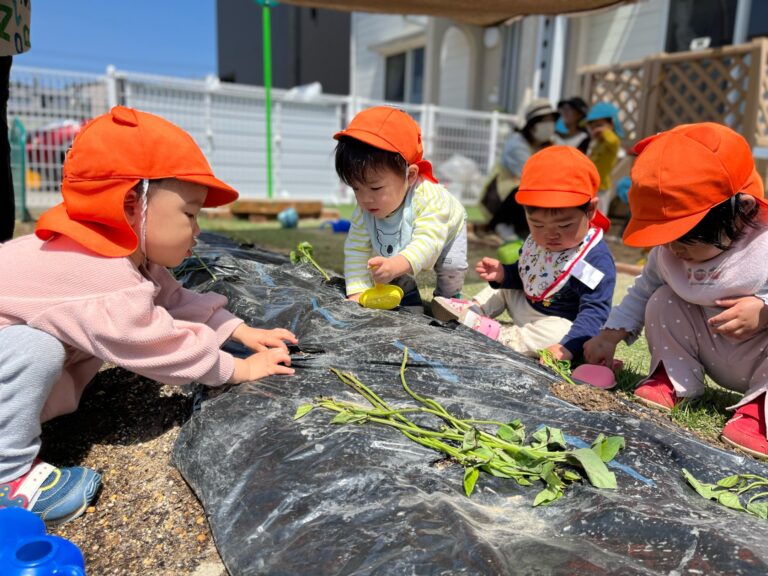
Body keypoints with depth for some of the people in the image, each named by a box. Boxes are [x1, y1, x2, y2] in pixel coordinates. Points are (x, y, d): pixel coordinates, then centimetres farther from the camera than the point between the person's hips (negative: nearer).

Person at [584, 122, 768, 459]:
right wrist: (611, 335, 0)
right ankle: (672, 380, 2)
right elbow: (643, 290, 6)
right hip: (712, 353, 6)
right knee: (663, 301, -9)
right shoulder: (666, 253, -9)